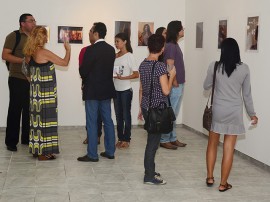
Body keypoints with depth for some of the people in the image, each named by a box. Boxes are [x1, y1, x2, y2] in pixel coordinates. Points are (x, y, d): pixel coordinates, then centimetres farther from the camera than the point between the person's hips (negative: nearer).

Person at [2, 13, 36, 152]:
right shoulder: (14, 36, -6)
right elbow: (5, 55, -13)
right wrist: (24, 60, -20)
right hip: (17, 79, -6)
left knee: (29, 109, 10)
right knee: (15, 110, -1)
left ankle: (26, 138, 20)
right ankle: (11, 141, 6)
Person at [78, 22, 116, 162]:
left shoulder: (91, 50, -16)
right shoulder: (111, 49, 5)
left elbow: (83, 71, -13)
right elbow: (110, 68, 9)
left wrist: (85, 79, 6)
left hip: (92, 91, -7)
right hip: (107, 90, 7)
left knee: (92, 123, 0)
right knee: (108, 120, 13)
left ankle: (92, 154, 3)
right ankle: (110, 151, 19)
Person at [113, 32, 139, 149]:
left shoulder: (129, 56, -9)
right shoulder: (115, 56, 8)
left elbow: (136, 74, -11)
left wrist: (123, 77, -21)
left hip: (126, 90, -6)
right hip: (116, 89, 6)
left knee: (126, 115, 2)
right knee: (118, 115, 10)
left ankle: (126, 140, 9)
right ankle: (120, 138, 19)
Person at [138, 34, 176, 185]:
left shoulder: (143, 64, 6)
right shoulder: (160, 66, -17)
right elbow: (166, 91, -19)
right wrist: (172, 75, -4)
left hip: (146, 107, 8)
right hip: (157, 109, -8)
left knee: (152, 140, 18)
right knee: (153, 141, 0)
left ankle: (150, 171, 27)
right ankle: (149, 176, 7)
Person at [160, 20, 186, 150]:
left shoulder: (175, 45, 14)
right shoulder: (170, 46, -16)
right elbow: (170, 66, -20)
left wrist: (181, 80, 12)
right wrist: (175, 83, -16)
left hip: (179, 85, 10)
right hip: (174, 86, -10)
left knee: (174, 114, 14)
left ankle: (172, 138, 22)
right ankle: (164, 140, 5)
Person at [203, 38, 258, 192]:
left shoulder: (214, 66, -6)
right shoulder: (244, 69, -5)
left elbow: (206, 86, 8)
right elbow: (247, 94, 1)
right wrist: (252, 114, 13)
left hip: (218, 110, 0)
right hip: (235, 112, 0)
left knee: (212, 144, 19)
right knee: (229, 149, 6)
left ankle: (210, 177, 25)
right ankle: (223, 184, 13)